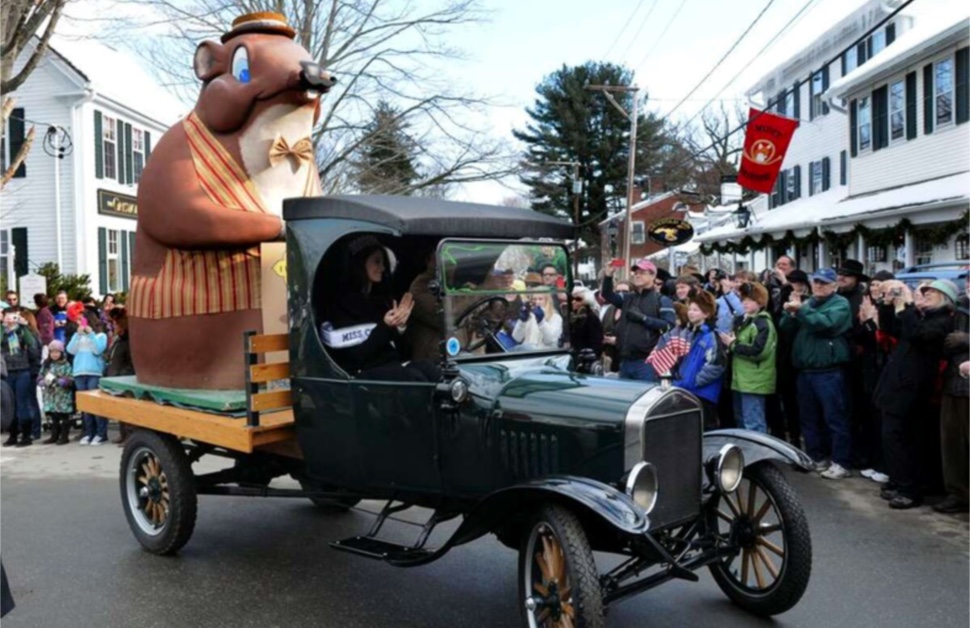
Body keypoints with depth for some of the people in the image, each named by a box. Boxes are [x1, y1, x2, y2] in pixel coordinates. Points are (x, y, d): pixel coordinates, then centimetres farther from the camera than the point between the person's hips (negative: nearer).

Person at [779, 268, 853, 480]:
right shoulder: (807, 302, 18)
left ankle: (841, 463, 3)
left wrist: (801, 309, -18)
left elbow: (823, 323, -21)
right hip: (804, 371, 7)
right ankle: (816, 458, 25)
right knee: (809, 418, 13)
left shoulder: (840, 304, -2)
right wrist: (791, 312, -9)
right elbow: (786, 328, 10)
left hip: (828, 372, -7)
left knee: (834, 418, -3)